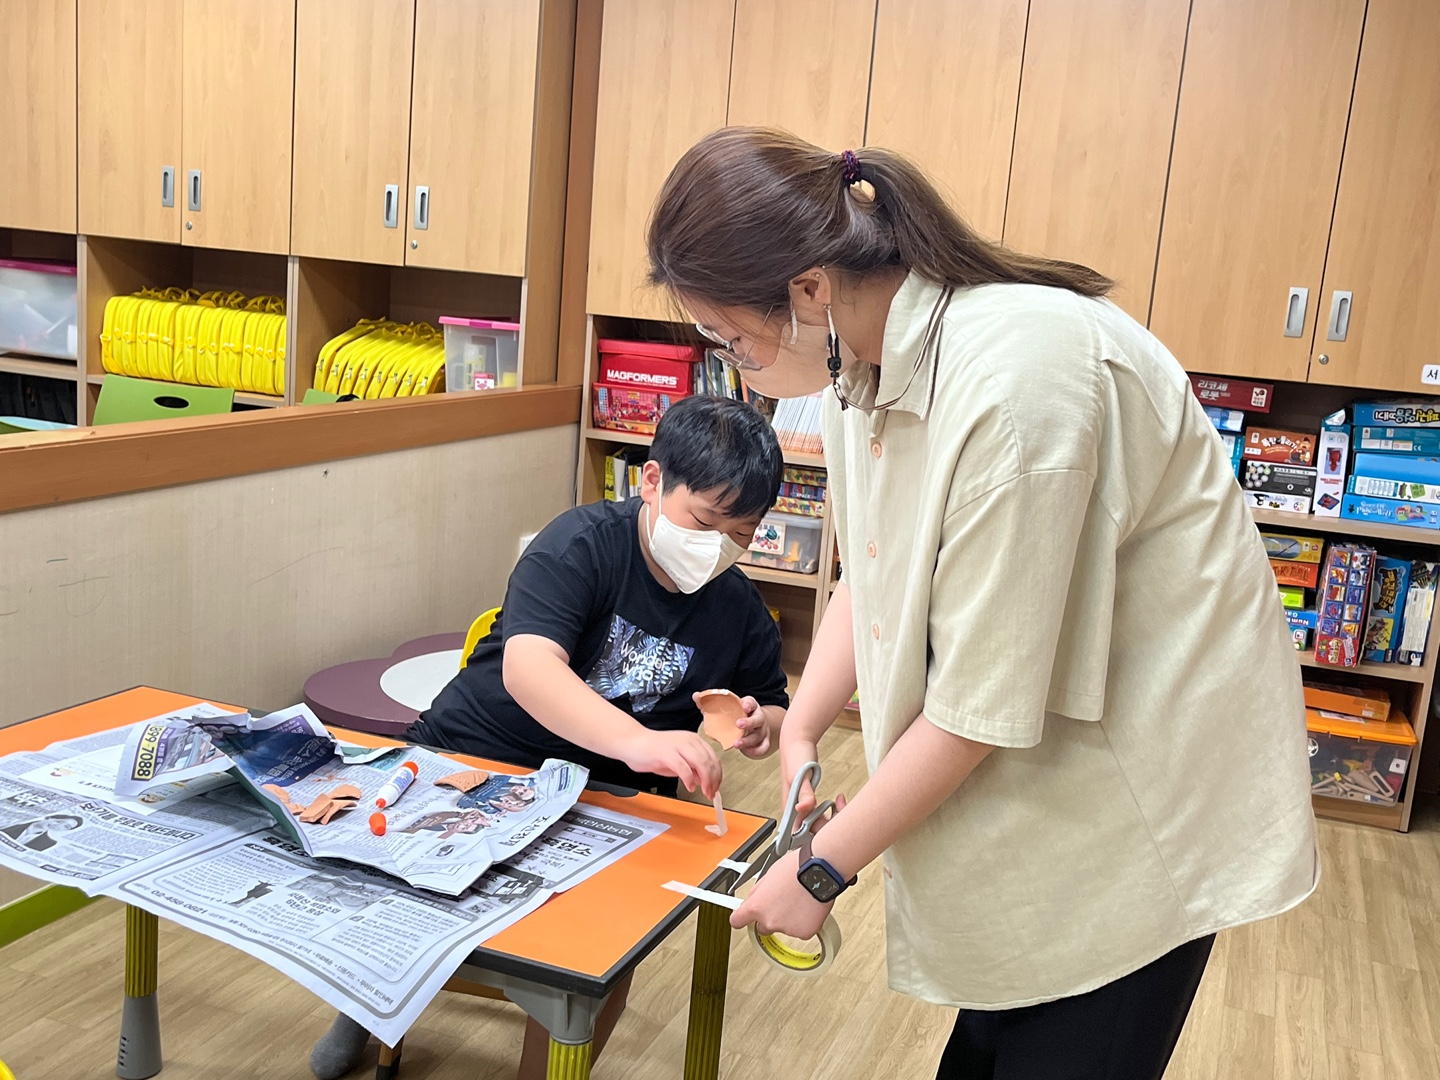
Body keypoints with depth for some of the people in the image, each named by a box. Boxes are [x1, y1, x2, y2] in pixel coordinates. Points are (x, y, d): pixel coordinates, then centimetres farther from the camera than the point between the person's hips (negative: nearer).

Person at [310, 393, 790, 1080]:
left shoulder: (740, 608, 2)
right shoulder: (583, 543, -15)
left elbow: (773, 709, 20)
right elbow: (527, 669, -31)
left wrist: (761, 727, -6)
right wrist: (638, 740, -47)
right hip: (473, 753, -2)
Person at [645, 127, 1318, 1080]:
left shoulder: (1011, 380, -32)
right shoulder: (867, 350, -5)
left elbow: (981, 706, -26)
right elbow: (873, 575, 8)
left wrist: (823, 869, -15)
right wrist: (801, 730, -3)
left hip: (1145, 795, -7)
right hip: (1027, 781, 7)